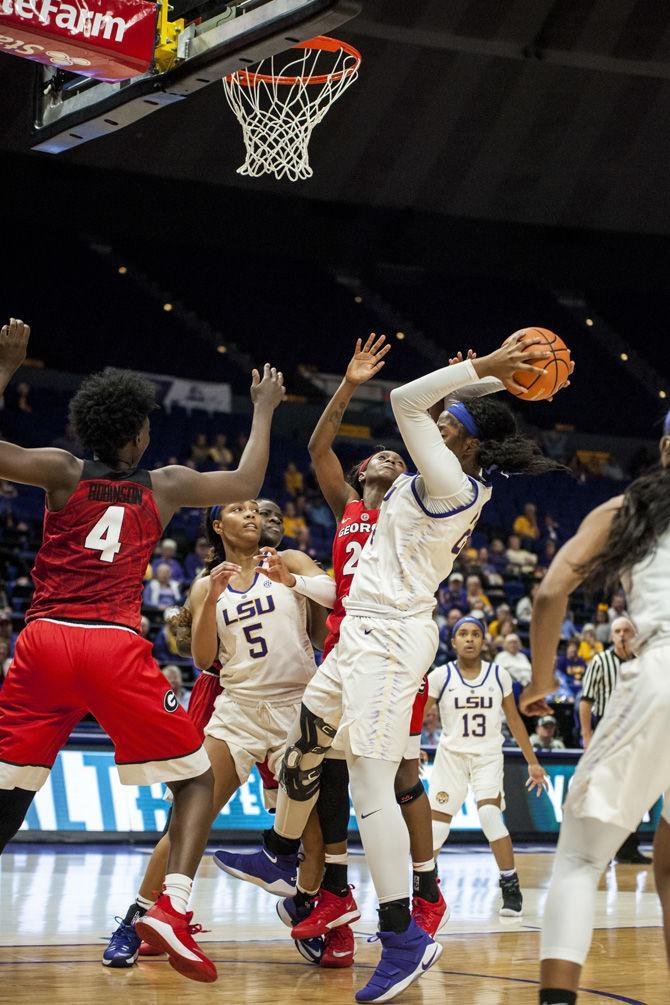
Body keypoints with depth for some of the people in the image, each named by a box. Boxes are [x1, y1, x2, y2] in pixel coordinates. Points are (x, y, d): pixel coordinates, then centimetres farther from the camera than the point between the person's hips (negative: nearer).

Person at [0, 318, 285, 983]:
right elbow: (247, 481, 25)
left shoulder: (62, 474, 8)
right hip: (115, 649, -2)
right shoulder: (164, 488, 11)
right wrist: (263, 409, 39)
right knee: (196, 778, 11)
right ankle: (171, 908, -10)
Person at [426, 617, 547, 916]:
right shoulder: (441, 676, -6)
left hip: (488, 756, 0)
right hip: (451, 755, 1)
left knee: (490, 815, -21)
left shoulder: (499, 675, -1)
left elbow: (514, 720, 8)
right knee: (436, 825, -3)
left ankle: (511, 888, -10)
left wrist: (532, 762, 8)